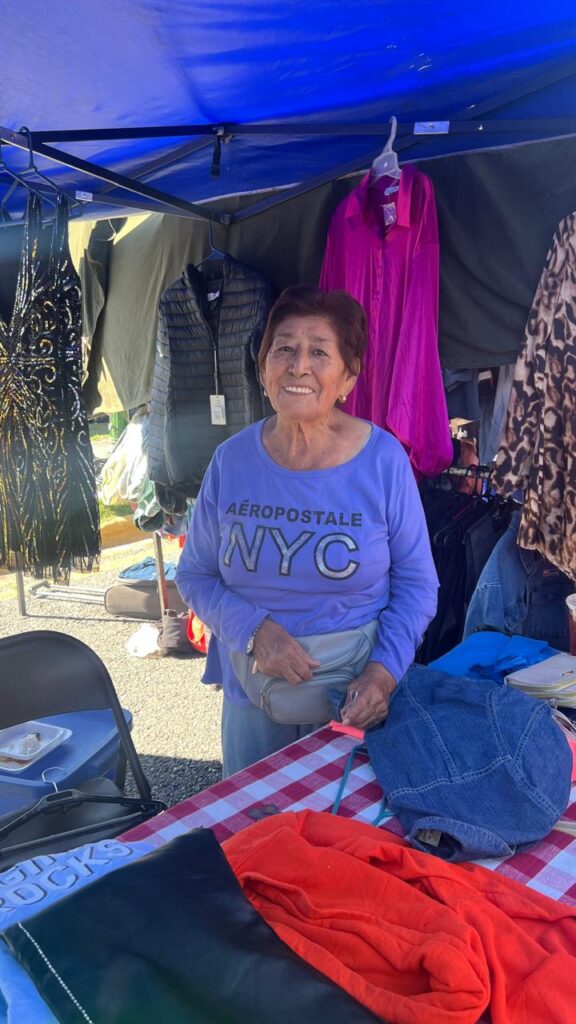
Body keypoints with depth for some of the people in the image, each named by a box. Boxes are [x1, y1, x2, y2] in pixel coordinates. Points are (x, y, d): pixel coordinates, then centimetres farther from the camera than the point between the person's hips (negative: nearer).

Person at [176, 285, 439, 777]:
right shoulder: (232, 460, -8)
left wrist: (385, 669, -20)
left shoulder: (384, 459, -13)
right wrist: (253, 630, -17)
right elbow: (194, 574, -1)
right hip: (252, 696, 2)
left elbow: (417, 585, -7)